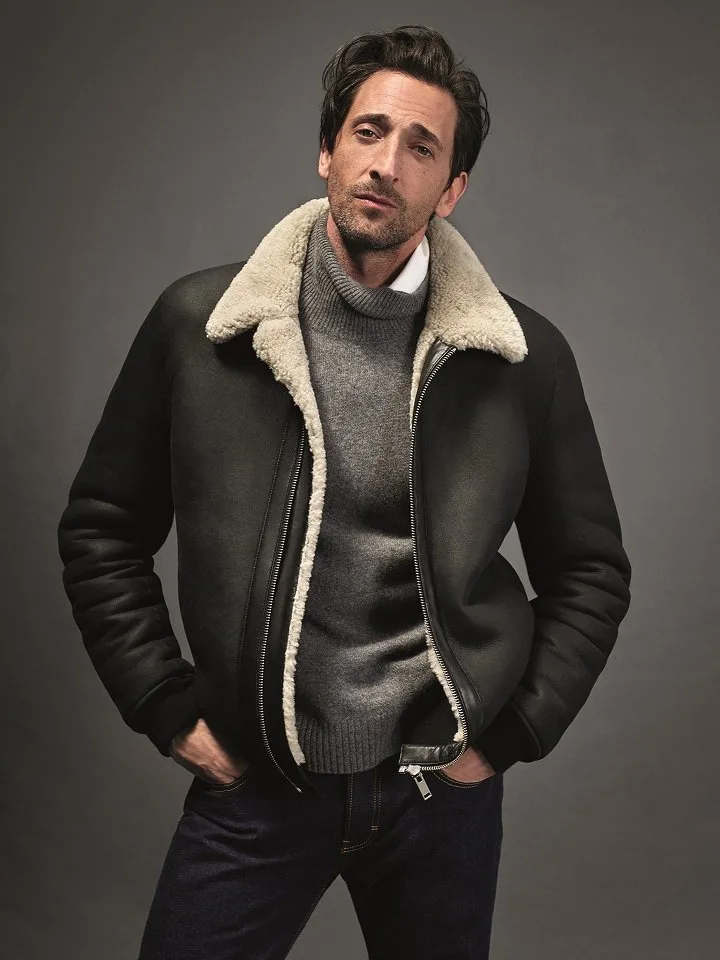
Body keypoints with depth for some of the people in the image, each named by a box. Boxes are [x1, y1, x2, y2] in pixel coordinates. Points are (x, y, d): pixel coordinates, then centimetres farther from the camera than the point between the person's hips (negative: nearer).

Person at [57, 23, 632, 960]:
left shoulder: (524, 355, -4)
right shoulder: (198, 322, -5)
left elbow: (590, 572, 5)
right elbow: (101, 530, 3)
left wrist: (510, 735, 0)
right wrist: (167, 709, -2)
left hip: (442, 785, 1)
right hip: (251, 780, 0)